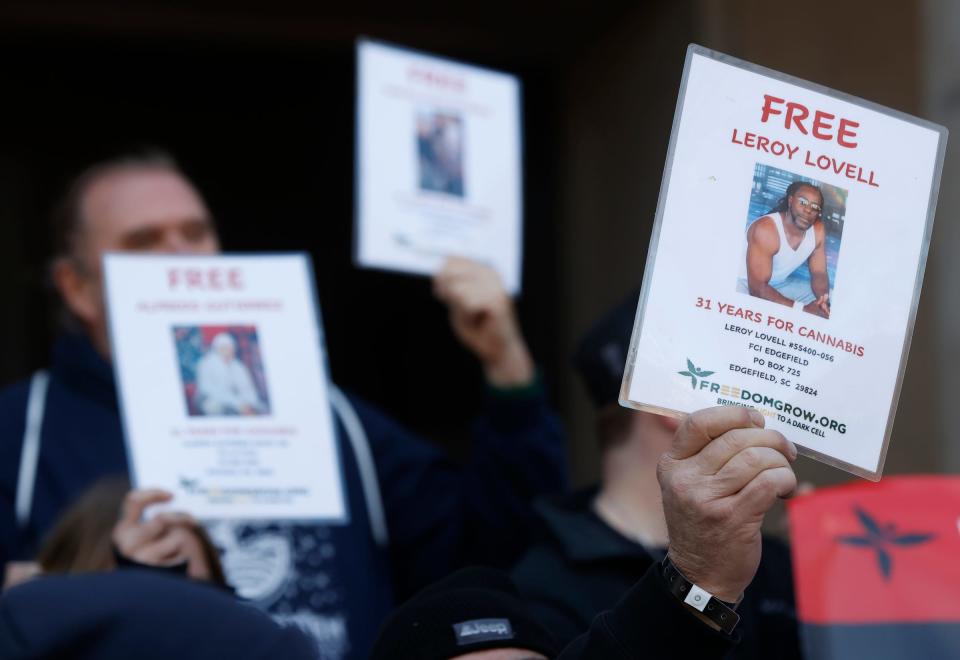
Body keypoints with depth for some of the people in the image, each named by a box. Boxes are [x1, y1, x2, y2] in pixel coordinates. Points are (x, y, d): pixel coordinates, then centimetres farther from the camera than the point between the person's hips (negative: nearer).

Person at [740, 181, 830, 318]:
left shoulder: (818, 230, -11)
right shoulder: (766, 229, -31)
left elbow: (819, 274, -1)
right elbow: (758, 288, -33)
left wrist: (823, 300, -25)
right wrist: (803, 309, -39)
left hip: (780, 284, 7)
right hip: (745, 284, -7)